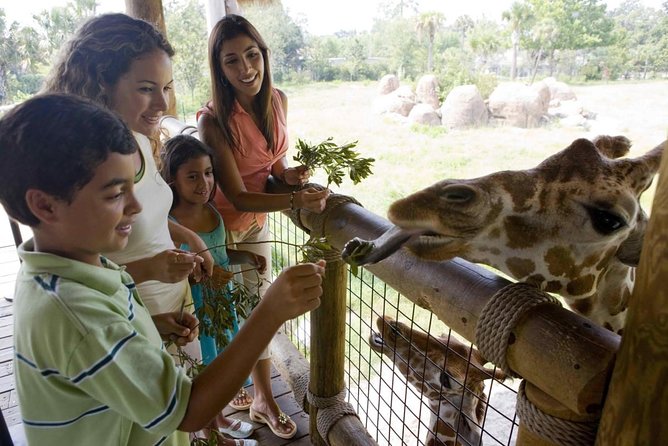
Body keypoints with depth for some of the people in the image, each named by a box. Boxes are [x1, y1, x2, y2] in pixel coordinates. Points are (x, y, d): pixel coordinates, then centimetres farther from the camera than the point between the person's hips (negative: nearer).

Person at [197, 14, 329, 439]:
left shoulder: (278, 100, -9)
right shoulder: (213, 120, -26)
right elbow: (238, 197, -26)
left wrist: (289, 172, -15)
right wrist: (296, 201, -39)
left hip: (258, 219, 5)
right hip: (220, 223, -5)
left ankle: (263, 399, 33)